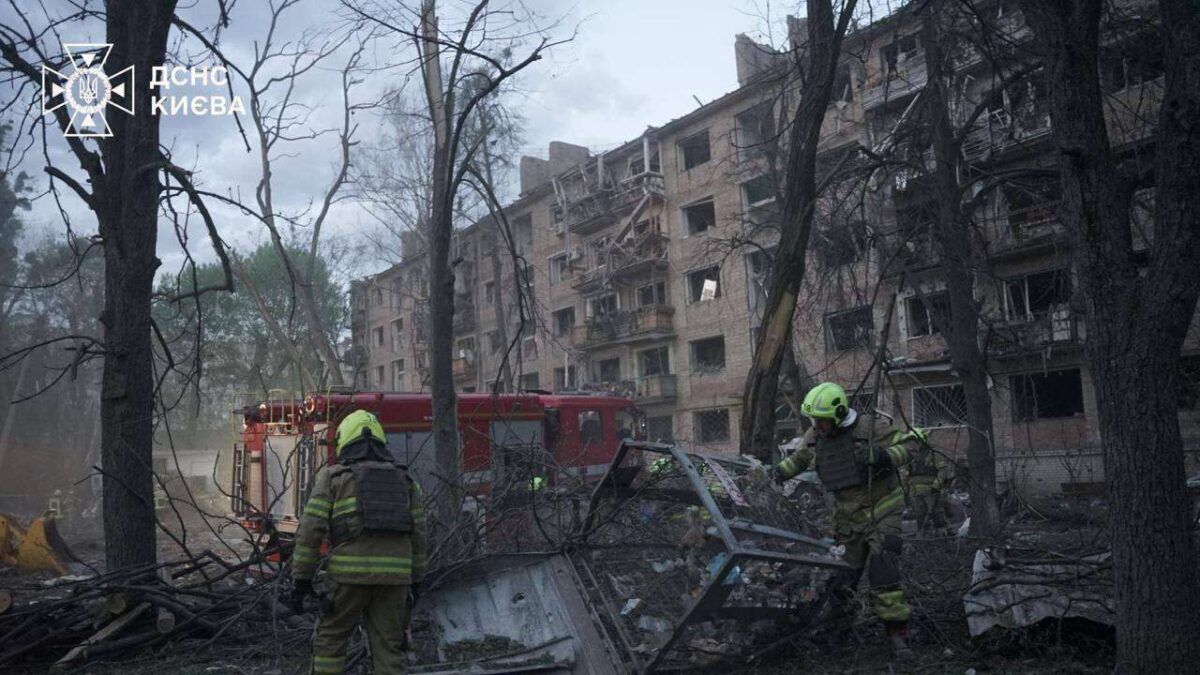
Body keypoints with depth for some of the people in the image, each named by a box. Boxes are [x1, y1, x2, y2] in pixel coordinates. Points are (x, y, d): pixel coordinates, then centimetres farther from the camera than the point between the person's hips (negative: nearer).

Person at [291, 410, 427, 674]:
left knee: (330, 638, 14)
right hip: (394, 577, 3)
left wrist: (302, 579, 2)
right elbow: (417, 534, 13)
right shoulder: (405, 480, 15)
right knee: (389, 648, 8)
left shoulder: (332, 476, 6)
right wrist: (415, 581, 19)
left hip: (351, 575, -3)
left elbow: (310, 530, -2)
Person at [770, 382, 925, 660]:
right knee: (842, 573, 7)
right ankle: (838, 627, 24)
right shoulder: (815, 436, -2)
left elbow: (908, 443, -10)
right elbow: (799, 457, 17)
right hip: (847, 514, 5)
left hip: (881, 509, -5)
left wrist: (884, 456, -29)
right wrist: (780, 471, 0)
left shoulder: (870, 429, -18)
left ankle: (897, 633, -6)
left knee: (883, 569, -16)